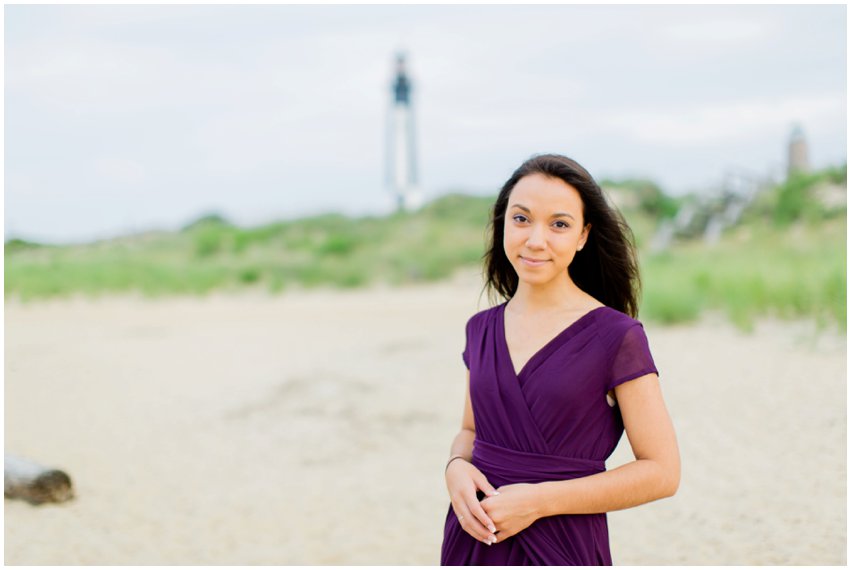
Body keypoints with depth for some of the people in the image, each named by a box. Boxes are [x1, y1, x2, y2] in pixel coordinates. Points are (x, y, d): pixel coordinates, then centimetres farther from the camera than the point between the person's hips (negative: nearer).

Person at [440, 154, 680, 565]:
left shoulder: (615, 336, -11)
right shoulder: (482, 329, 3)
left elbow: (661, 472, -11)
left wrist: (539, 500, -17)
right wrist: (456, 468, -6)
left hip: (562, 546, -4)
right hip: (474, 540, 4)